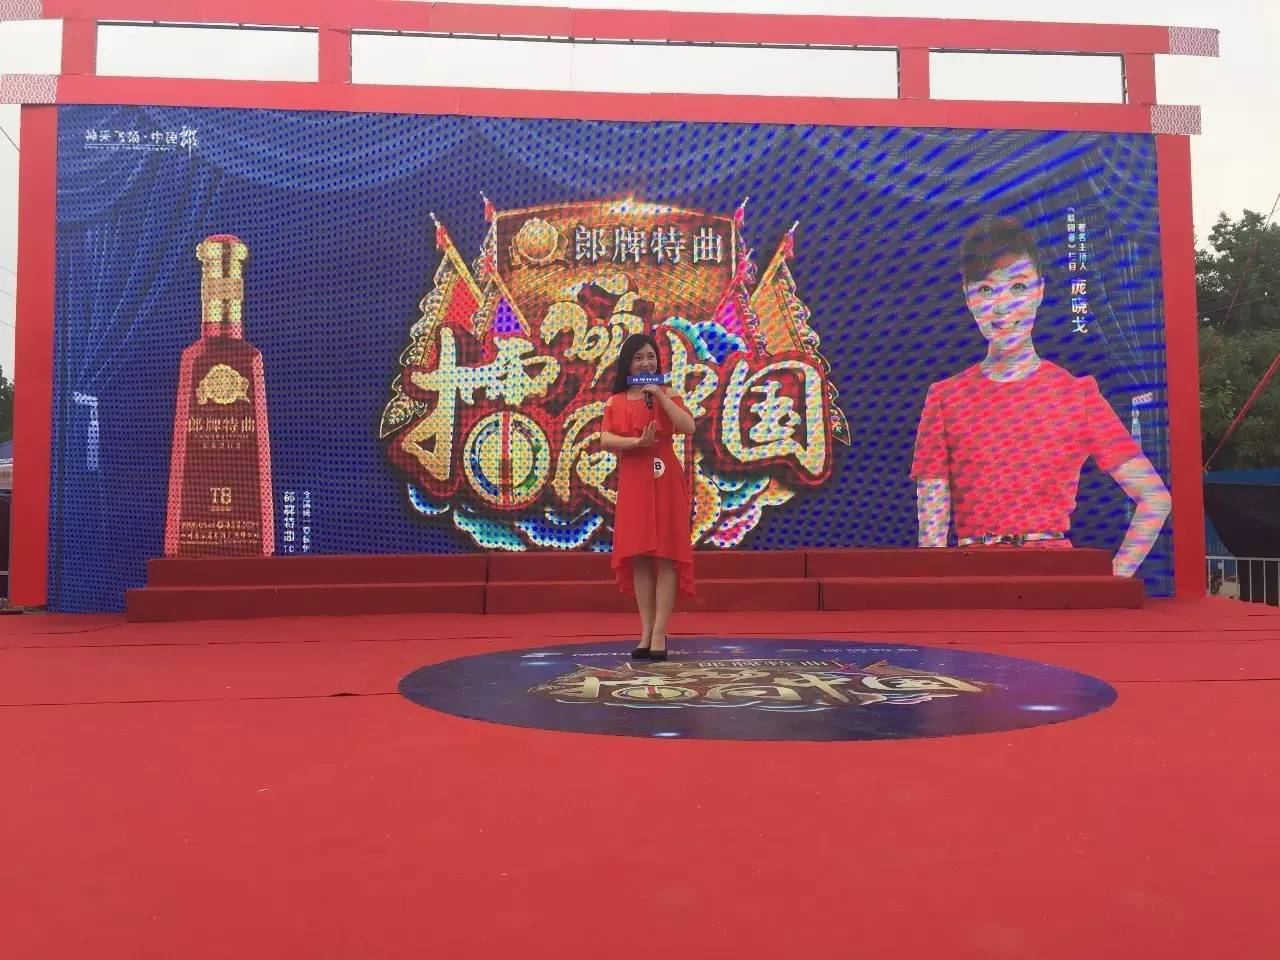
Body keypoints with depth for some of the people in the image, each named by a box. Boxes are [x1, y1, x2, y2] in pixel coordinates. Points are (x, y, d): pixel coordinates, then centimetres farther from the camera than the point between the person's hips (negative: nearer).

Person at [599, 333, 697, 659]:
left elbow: (688, 427, -9)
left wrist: (660, 396, -10)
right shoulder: (615, 402, 11)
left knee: (665, 554, -6)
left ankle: (659, 634, -4)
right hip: (631, 483, 2)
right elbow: (605, 440, -2)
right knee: (638, 556, 2)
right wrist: (637, 442, -16)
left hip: (664, 481, -2)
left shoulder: (667, 394, 7)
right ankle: (646, 632, 9)